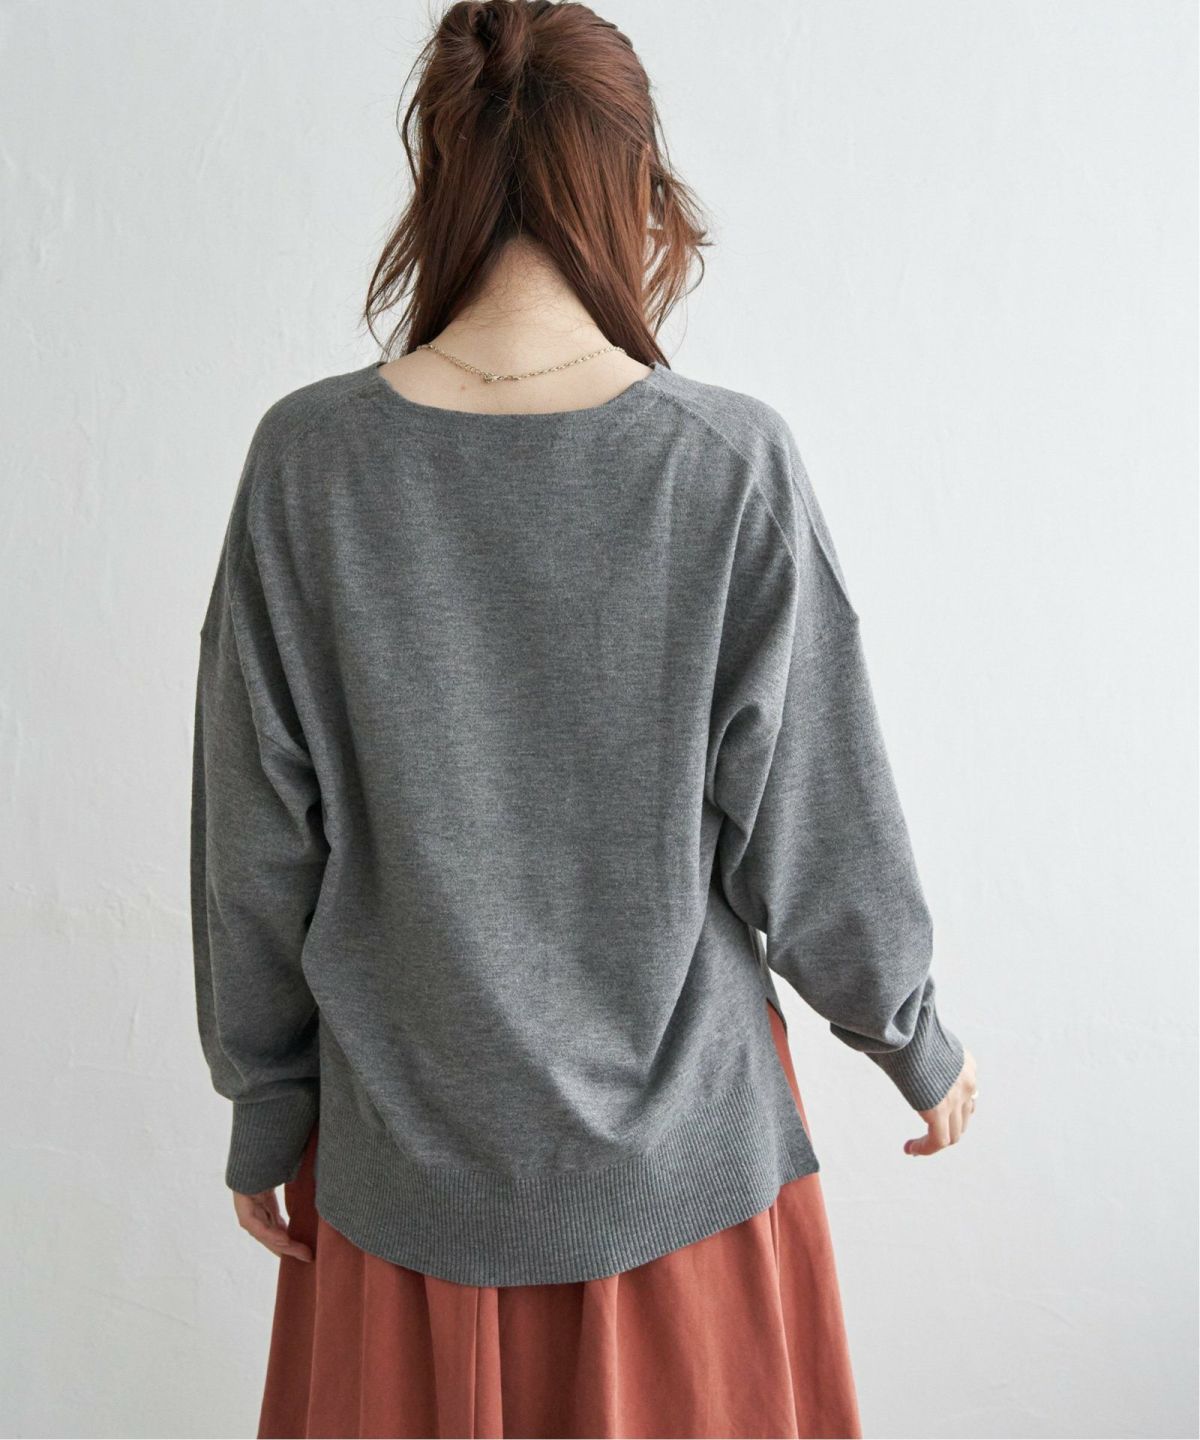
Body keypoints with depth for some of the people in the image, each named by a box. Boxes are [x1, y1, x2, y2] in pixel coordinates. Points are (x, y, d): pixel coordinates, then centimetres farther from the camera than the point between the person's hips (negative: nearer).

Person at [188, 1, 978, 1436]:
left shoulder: (309, 459, -12)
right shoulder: (731, 460, -16)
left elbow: (256, 835, -6)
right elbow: (814, 821, -9)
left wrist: (262, 1108, 8)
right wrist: (913, 1037, 9)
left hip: (410, 1144, 2)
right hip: (681, 1142, -1)